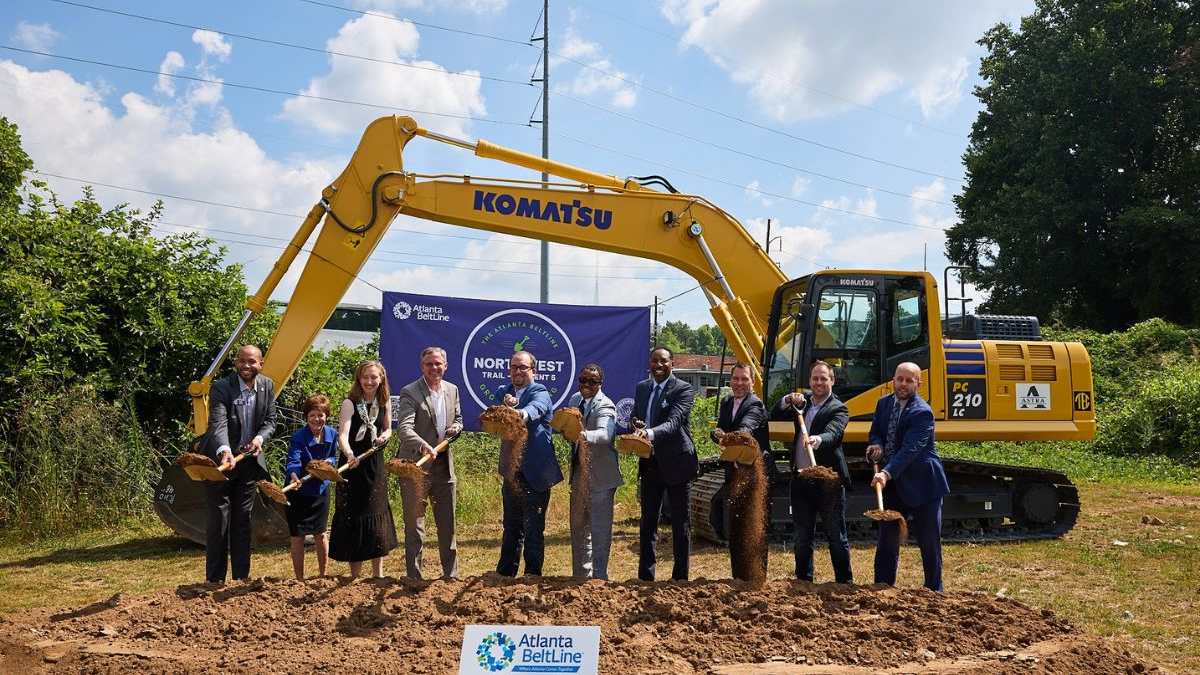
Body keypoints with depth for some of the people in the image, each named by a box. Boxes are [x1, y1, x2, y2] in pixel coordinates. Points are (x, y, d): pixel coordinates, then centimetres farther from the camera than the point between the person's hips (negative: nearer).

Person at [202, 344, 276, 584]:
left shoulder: (267, 386, -1)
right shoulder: (221, 387, -18)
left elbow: (270, 420, 4)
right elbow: (218, 423, -30)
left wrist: (260, 437, -18)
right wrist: (224, 450, -48)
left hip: (249, 460, 5)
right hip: (221, 460, -5)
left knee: (243, 520, 11)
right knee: (218, 520, -2)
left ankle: (241, 577, 19)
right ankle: (215, 580, 6)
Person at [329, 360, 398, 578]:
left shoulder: (385, 402, 1)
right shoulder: (350, 403, -13)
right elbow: (343, 434, -27)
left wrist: (384, 436, -9)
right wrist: (349, 454, -46)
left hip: (375, 464, 4)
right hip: (353, 464, -4)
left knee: (377, 515, 9)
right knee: (353, 517, 0)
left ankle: (378, 573, 21)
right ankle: (355, 575, 13)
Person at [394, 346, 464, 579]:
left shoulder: (452, 390, 10)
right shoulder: (409, 392, -11)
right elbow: (404, 427, -23)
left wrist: (455, 428, -1)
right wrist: (423, 445, -42)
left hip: (444, 464, 6)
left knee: (447, 523, 14)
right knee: (414, 524, 1)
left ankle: (451, 574, 25)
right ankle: (414, 576, 9)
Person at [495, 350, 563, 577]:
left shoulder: (540, 393, -9)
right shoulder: (504, 391, 10)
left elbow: (535, 408, -32)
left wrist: (522, 414, -54)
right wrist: (505, 404, -35)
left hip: (534, 474, -6)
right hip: (510, 472, 6)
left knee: (533, 529, -1)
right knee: (511, 527, 19)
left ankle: (532, 575, 8)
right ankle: (505, 573, 30)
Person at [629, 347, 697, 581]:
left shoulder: (683, 389, -10)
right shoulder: (641, 388, 9)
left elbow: (674, 422, -23)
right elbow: (634, 418, 13)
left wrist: (650, 433, -40)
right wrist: (635, 433, -10)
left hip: (675, 462, -5)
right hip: (650, 463, 6)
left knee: (680, 522, 4)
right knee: (648, 520, 12)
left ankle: (680, 577, 14)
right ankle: (645, 575, 21)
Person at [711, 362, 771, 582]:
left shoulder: (755, 405, -11)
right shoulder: (726, 403, 12)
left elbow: (746, 428, -32)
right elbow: (718, 430, 0)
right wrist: (718, 434, -24)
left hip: (756, 473, -7)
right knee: (735, 527, 13)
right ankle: (738, 576, 23)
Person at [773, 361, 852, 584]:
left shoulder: (838, 409, -6)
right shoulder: (803, 402, 11)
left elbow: (832, 434, -24)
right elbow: (775, 416, 5)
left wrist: (818, 440, -46)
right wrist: (788, 401, -13)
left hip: (828, 482, -5)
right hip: (801, 480, 5)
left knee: (836, 536, 5)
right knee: (801, 537, 13)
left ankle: (845, 582, 16)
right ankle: (803, 580, 25)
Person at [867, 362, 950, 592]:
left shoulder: (922, 412, -18)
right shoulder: (884, 403, 6)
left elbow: (910, 449, -28)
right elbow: (875, 432, 16)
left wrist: (887, 474, -40)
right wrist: (877, 445, -9)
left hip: (922, 484, -6)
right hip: (892, 485, 6)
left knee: (929, 542, 4)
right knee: (887, 539, 10)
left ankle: (934, 590, 17)